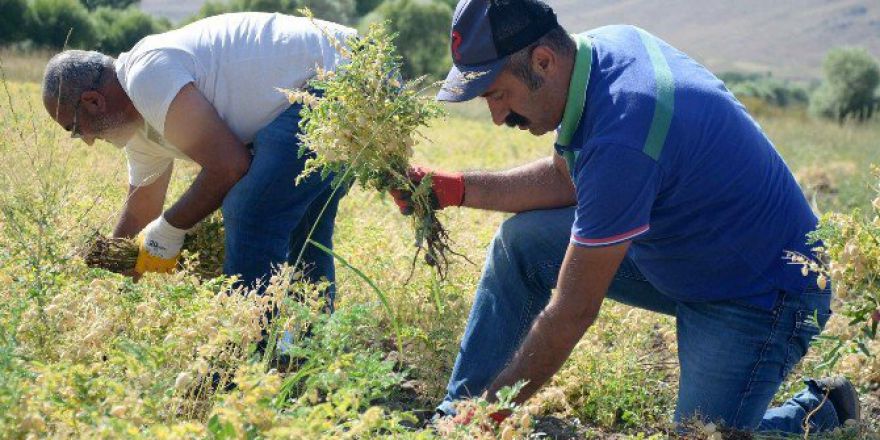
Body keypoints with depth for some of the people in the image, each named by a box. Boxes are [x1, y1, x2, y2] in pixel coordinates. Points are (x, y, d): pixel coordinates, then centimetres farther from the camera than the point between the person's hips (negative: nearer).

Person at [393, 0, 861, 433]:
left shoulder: (621, 138, -35)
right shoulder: (604, 44, -7)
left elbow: (572, 313, -27)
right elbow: (567, 177, 10)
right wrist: (458, 188, -1)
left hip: (760, 295, -9)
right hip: (684, 243, 9)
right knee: (521, 240, 1)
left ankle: (818, 412, 14)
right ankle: (451, 415, 4)